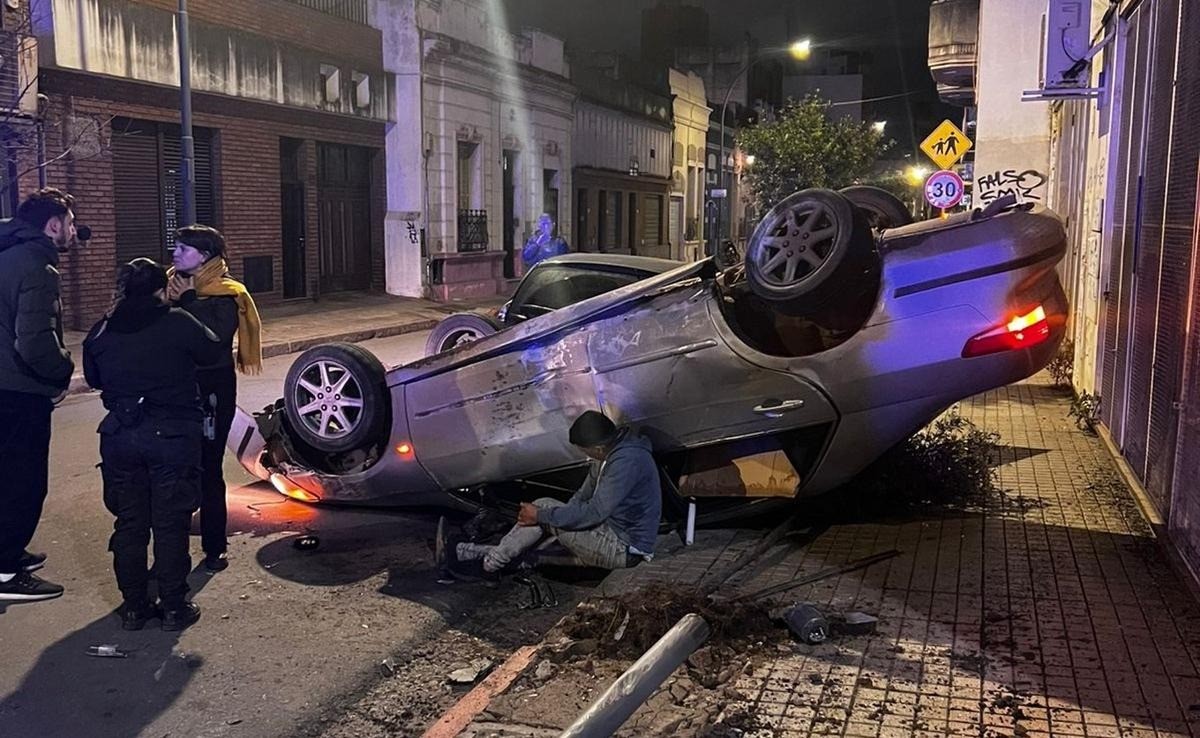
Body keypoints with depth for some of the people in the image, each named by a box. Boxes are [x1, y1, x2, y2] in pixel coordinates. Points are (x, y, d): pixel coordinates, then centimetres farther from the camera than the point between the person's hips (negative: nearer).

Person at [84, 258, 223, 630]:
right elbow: (212, 352, 4)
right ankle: (174, 607, 9)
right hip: (173, 435, -3)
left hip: (120, 437, 3)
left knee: (129, 522, 12)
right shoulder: (179, 323, -9)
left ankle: (134, 606, 18)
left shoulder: (102, 331, 3)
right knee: (171, 523, 5)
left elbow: (93, 378, 14)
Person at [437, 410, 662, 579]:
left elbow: (594, 512, -28)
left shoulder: (627, 461, -25)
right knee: (544, 511, 1)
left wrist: (542, 515, -20)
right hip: (612, 532, 10)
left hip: (624, 549, -10)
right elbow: (584, 496, 13)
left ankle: (489, 564, -4)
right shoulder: (611, 452, 7)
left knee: (545, 509, -13)